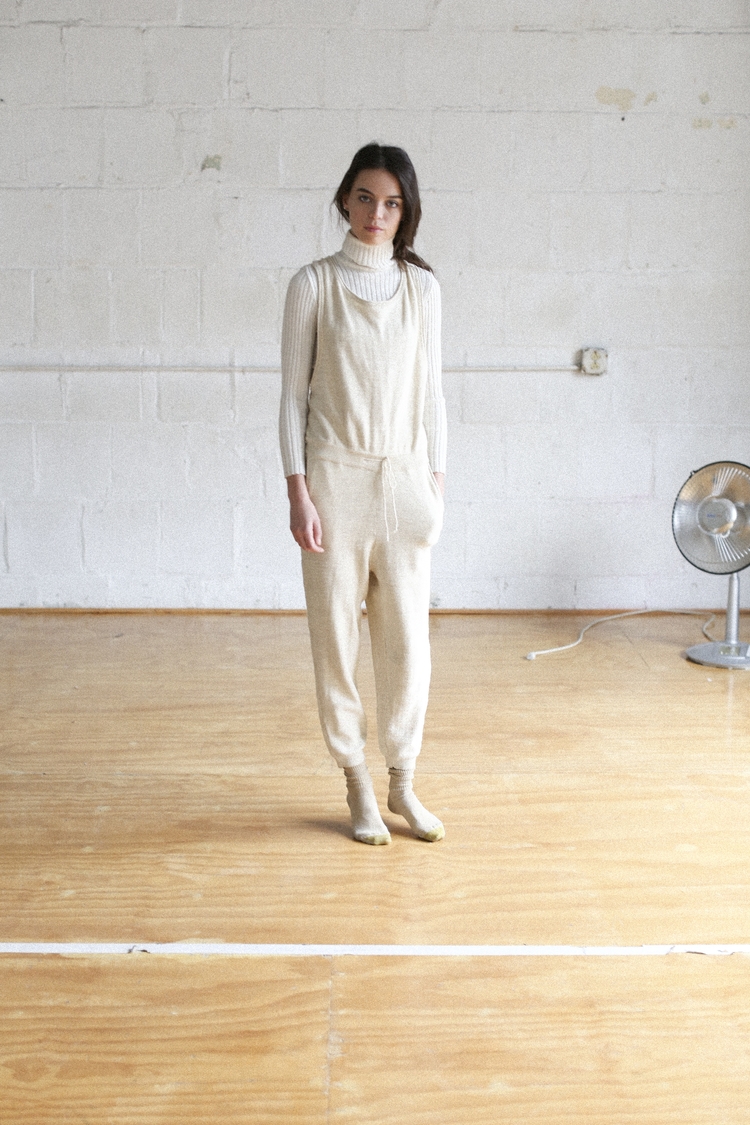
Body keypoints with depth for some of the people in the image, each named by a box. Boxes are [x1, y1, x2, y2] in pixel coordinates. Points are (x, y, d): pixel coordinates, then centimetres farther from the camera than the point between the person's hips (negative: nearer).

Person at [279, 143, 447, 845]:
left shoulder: (420, 286, 8)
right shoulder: (314, 284, 0)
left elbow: (430, 391, 10)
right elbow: (293, 394, -1)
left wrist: (437, 485, 5)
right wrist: (297, 493, -8)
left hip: (405, 478, 2)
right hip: (335, 477, -2)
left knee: (407, 637, 4)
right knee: (337, 634, 4)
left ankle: (402, 781, 21)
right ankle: (357, 786, 18)